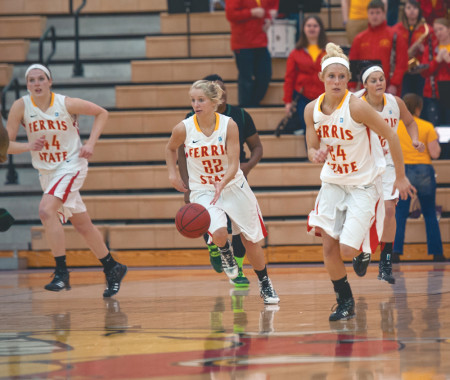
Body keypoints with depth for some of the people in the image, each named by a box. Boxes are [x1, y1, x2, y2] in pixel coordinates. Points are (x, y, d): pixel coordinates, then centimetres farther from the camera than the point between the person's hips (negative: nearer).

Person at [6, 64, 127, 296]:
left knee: (46, 210, -27)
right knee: (82, 225, 14)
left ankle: (61, 272, -23)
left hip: (71, 166, -5)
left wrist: (91, 143, -13)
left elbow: (101, 113, -2)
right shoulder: (21, 106, -11)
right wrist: (28, 146, -29)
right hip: (46, 171, 5)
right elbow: (6, 145, -11)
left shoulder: (66, 104, -17)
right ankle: (113, 269, 30)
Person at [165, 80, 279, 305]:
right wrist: (172, 174, -1)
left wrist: (222, 184, -38)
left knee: (250, 240, 9)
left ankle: (265, 285, 34)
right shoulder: (183, 129, -14)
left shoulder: (229, 125, -16)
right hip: (203, 191, -1)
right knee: (219, 234, -28)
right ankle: (226, 253, 11)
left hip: (233, 187, 1)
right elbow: (170, 149, 10)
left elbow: (233, 164, -20)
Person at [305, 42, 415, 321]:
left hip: (364, 184, -5)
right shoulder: (312, 110, -5)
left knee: (348, 250, -13)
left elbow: (391, 136, -14)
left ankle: (368, 245, 24)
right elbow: (313, 148, 7)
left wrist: (401, 177, -8)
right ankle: (345, 302, 15)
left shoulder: (356, 107, -21)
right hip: (333, 181, 5)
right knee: (329, 247, -4)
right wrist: (316, 155, -18)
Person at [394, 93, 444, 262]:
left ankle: (396, 250, -10)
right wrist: (436, 142, 11)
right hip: (423, 171, -1)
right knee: (430, 214, 10)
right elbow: (434, 154, -6)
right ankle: (436, 252, 12)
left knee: (400, 214, 3)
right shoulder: (427, 127, -5)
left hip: (402, 170, 1)